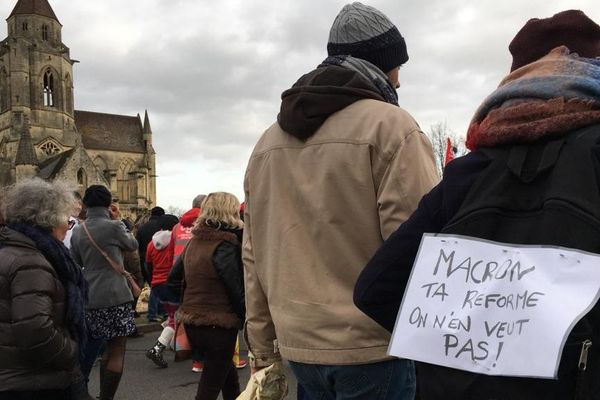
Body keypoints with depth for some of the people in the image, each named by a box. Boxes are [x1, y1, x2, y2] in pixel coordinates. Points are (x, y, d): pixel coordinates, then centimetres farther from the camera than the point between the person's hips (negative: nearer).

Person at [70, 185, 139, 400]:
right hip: (114, 297, -6)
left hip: (89, 298, 7)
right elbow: (133, 244, 8)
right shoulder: (114, 227, -11)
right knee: (116, 352, 1)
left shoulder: (78, 231, 5)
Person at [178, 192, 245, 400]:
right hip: (218, 327, -8)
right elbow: (238, 292, -15)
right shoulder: (225, 247, -17)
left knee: (228, 373, 26)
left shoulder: (193, 242, 6)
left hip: (191, 324, 8)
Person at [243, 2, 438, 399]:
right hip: (372, 345, -6)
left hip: (298, 343, 6)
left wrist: (262, 345, 14)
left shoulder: (269, 141, 9)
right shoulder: (390, 126, -10)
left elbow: (255, 254, 9)